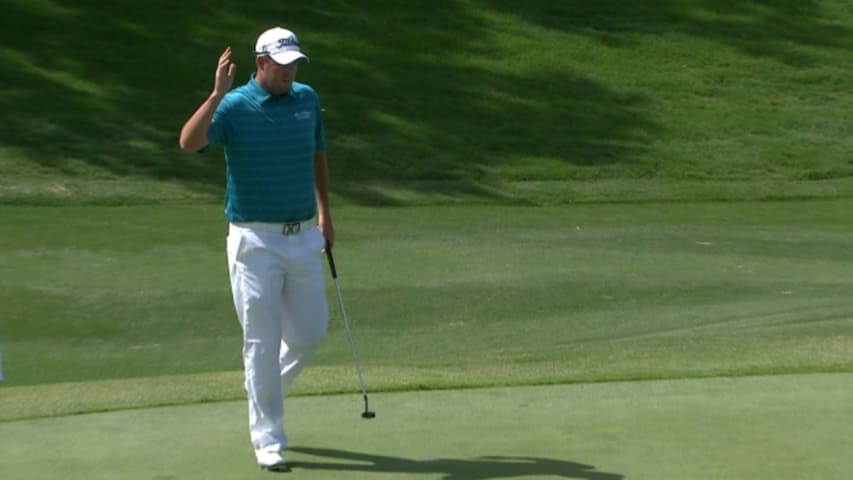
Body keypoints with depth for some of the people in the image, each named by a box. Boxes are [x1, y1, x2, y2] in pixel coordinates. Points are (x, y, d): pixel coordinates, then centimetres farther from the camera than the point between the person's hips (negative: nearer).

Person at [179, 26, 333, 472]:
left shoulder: (307, 99, 6)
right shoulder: (234, 105, -10)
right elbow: (189, 142, -27)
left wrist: (324, 213, 19)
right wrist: (217, 93, -36)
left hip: (304, 236, 5)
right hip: (255, 240, -5)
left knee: (310, 331, 11)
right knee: (263, 342, -1)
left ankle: (265, 393, 38)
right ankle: (267, 440, 9)